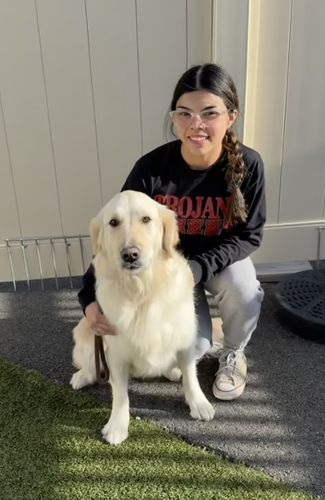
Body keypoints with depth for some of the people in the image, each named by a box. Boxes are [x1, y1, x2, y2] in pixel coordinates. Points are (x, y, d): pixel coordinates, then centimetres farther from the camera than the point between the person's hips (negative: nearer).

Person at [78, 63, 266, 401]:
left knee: (243, 289, -32)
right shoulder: (151, 168, -25)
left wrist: (199, 268, -30)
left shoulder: (248, 165, -23)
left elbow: (249, 235, -14)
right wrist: (90, 299, -31)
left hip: (223, 258, 1)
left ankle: (233, 354, 3)